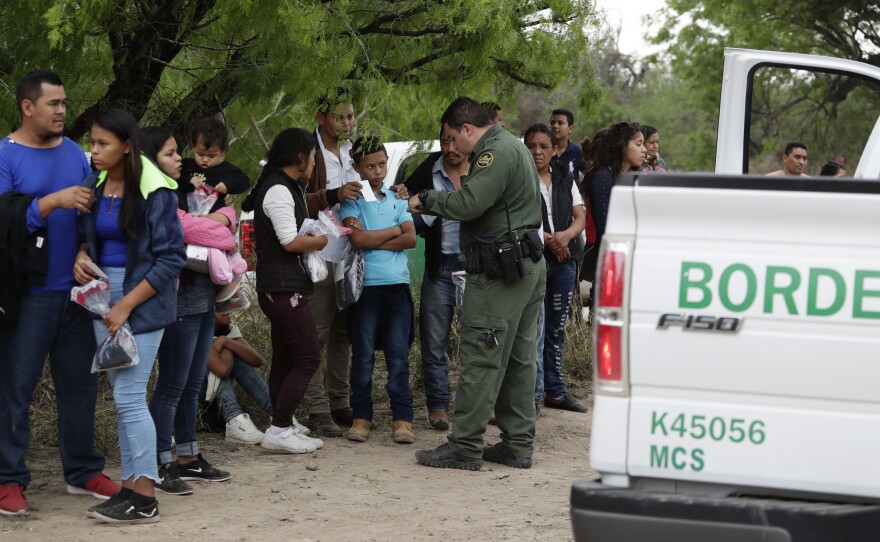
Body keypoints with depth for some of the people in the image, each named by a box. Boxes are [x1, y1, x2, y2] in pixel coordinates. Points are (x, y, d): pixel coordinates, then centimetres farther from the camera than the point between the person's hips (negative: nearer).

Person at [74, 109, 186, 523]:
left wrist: (126, 306, -15)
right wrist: (82, 256, -4)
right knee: (123, 398, 9)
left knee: (129, 397, -9)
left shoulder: (154, 192, -13)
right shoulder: (93, 186, 6)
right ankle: (130, 486, 14)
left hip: (142, 299, -6)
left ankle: (144, 499, -3)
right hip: (101, 294, 6)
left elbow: (171, 259, -13)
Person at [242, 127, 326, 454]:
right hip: (284, 288, -11)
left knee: (285, 360, 11)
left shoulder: (285, 188, 19)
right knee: (308, 357, -10)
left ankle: (283, 428, 14)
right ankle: (279, 430, -9)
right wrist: (323, 240, -5)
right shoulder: (279, 190, -14)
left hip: (280, 288, 11)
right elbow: (290, 241, -18)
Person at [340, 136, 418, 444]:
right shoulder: (353, 199, 2)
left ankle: (402, 418, 1)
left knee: (399, 354, 0)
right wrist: (394, 230, -1)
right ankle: (361, 417, 8)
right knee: (363, 355, 2)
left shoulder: (397, 199, 14)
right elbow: (358, 238, -13)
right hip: (366, 285, -3)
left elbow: (411, 239, 2)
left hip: (397, 284, 3)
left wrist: (373, 241, -7)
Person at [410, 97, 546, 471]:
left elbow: (469, 203, -23)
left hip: (499, 270, -11)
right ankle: (518, 444, 15)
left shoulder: (496, 151, -14)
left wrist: (427, 200, -8)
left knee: (481, 359, -8)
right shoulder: (513, 146, 21)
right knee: (519, 359, 11)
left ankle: (465, 447, -6)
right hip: (528, 267, 11)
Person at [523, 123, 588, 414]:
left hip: (564, 260, 6)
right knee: (534, 329, -10)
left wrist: (566, 235, -10)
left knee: (556, 329, 13)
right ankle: (533, 395, -6)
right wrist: (546, 239, -17)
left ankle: (555, 390, 22)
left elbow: (580, 216, 11)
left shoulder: (565, 180, 13)